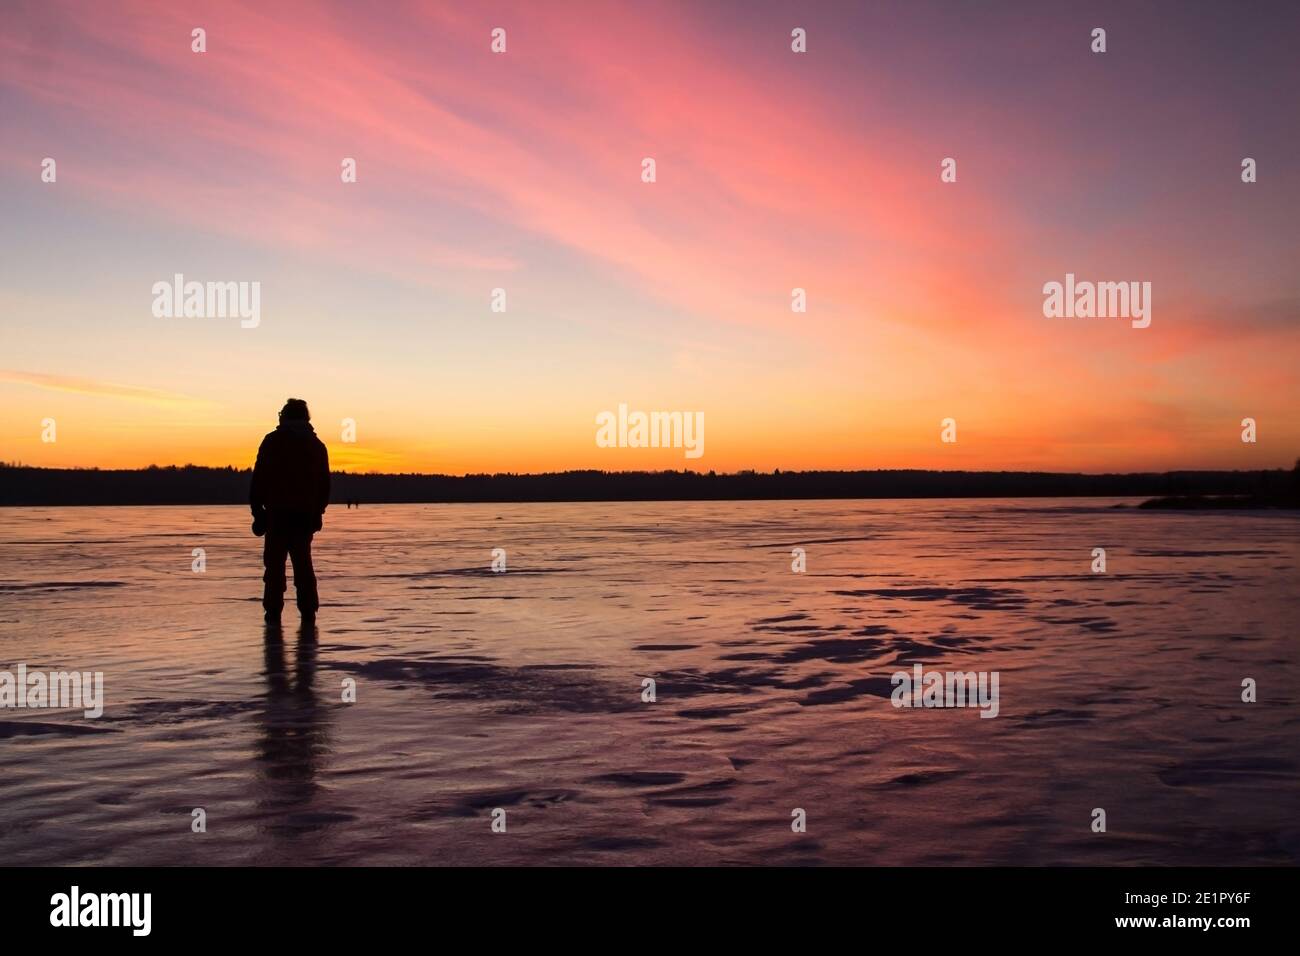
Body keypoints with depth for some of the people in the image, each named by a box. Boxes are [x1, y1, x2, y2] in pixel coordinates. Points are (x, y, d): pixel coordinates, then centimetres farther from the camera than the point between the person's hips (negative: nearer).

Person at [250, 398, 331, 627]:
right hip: (306, 512, 4)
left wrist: (257, 508, -1)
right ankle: (308, 612, 5)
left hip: (277, 512, -3)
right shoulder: (317, 445, 12)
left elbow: (259, 477, -5)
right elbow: (325, 484, 13)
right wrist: (318, 511, 18)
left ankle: (274, 612, -3)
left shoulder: (273, 441, -1)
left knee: (275, 561, 1)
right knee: (303, 562, 9)